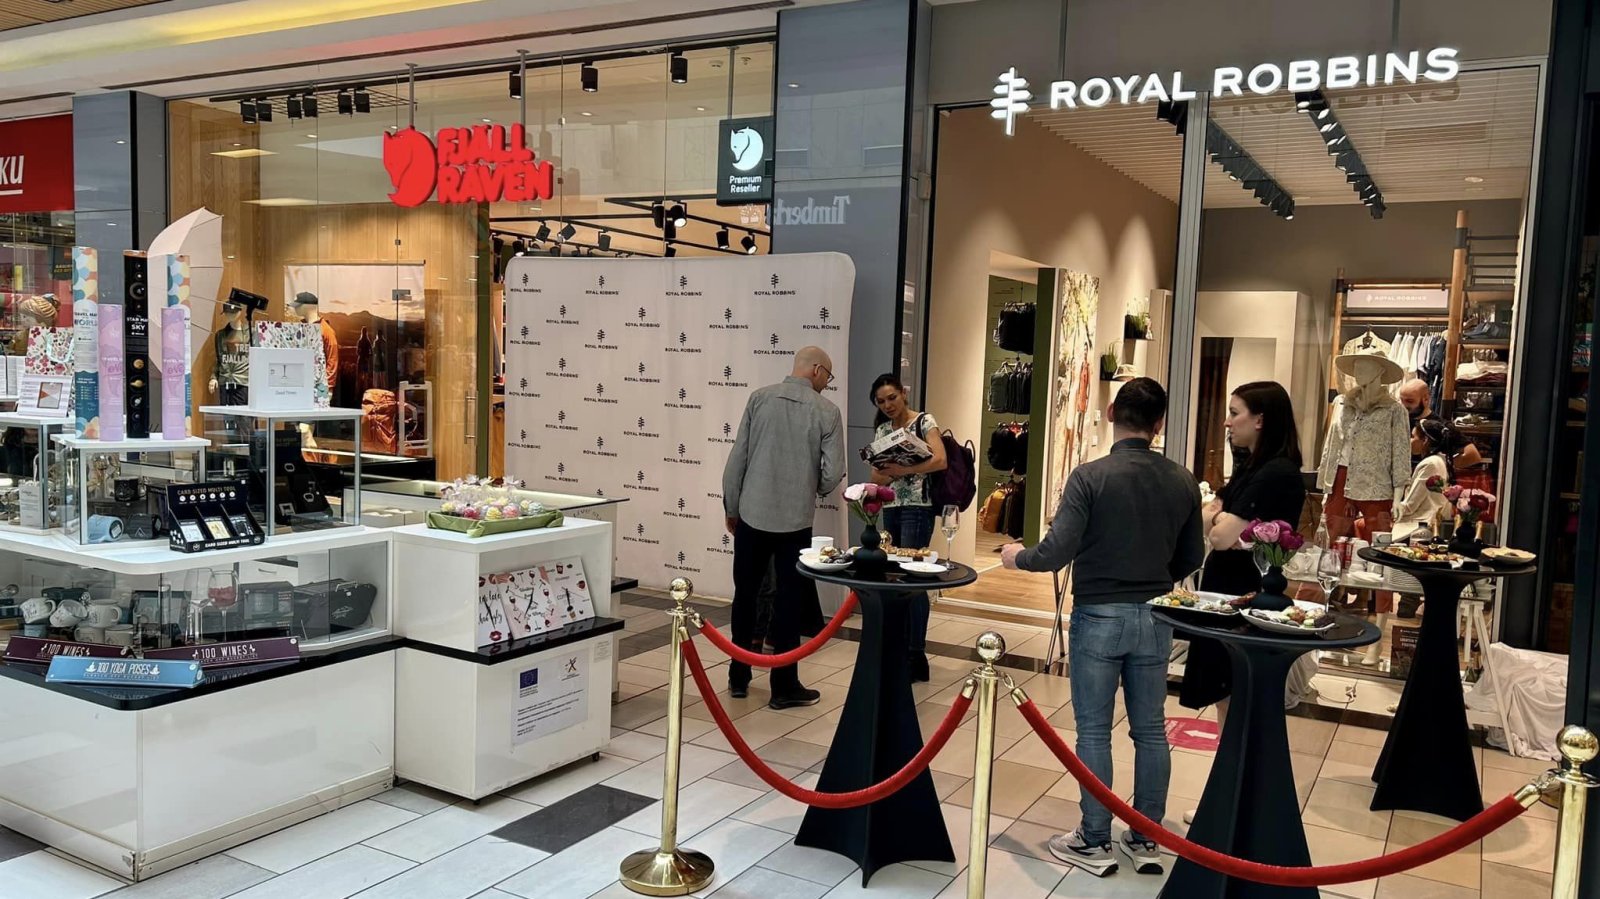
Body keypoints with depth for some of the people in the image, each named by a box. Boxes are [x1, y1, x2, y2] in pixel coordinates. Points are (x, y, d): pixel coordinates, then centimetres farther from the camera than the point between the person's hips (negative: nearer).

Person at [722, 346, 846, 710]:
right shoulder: (827, 411, -6)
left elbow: (737, 458, -2)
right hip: (795, 519, -2)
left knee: (745, 595, 15)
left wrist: (731, 508, 9)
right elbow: (833, 475, -8)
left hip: (752, 514, 2)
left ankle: (739, 677, 25)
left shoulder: (759, 398, -2)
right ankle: (784, 687, 15)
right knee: (790, 600, 8)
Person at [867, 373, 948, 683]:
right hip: (890, 509, 6)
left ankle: (917, 658, -3)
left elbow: (940, 461, -20)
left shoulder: (924, 421, -5)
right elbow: (877, 477, 9)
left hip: (917, 509, -6)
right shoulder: (883, 429, 13)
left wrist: (902, 470, -25)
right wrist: (887, 472, -14)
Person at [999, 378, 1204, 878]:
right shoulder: (1182, 482, -2)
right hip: (1154, 619, 4)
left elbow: (1056, 554, -19)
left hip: (1098, 616, -4)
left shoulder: (1090, 477, -16)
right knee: (1150, 730, 13)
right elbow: (1192, 559, 7)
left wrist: (1017, 557, 1)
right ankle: (1146, 841, 23)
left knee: (1094, 731, 6)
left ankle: (1095, 844, 13)